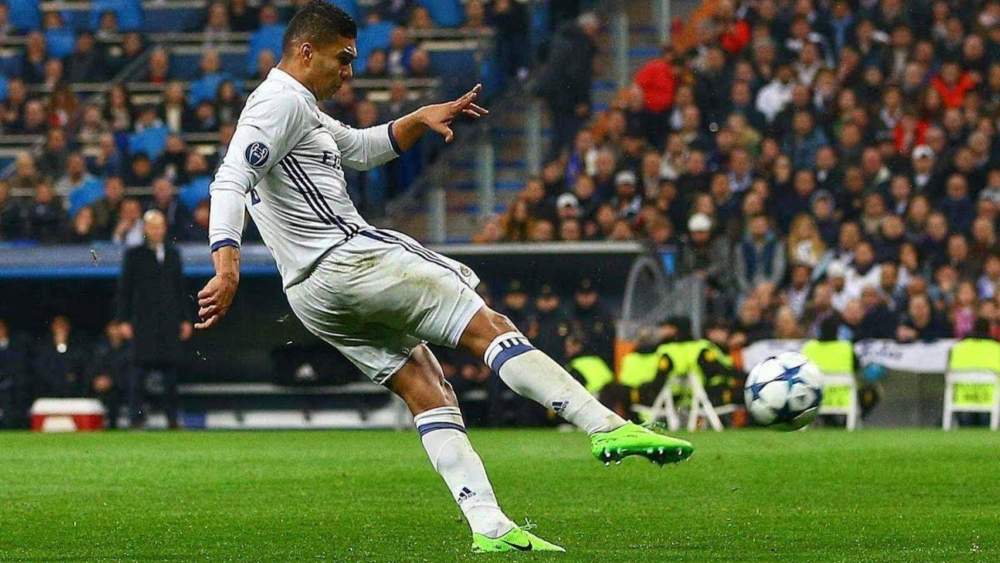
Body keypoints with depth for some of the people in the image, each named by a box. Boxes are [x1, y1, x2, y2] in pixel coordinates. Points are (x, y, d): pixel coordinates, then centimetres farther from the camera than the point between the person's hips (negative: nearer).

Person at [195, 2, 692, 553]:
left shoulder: (299, 109, 22)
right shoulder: (280, 102, -9)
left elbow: (363, 148, 35)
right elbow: (230, 180, -21)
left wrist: (420, 119, 19)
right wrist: (227, 265, -33)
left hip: (314, 295, 11)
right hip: (346, 258, -11)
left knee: (429, 394, 7)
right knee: (489, 326, -9)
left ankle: (489, 528, -1)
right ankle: (608, 427, -15)